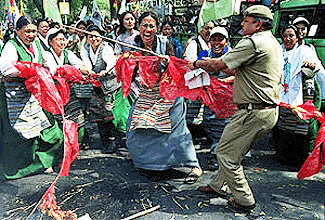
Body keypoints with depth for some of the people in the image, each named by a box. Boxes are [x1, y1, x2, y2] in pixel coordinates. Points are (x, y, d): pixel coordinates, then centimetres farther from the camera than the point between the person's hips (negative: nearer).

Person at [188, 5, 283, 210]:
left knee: (226, 153, 1)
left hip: (254, 112, -10)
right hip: (270, 110, 10)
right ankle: (219, 185, 34)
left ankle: (244, 199, 12)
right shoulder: (274, 43, 18)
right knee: (234, 150, 20)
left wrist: (197, 63, 4)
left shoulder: (252, 43, -15)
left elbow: (220, 64, -13)